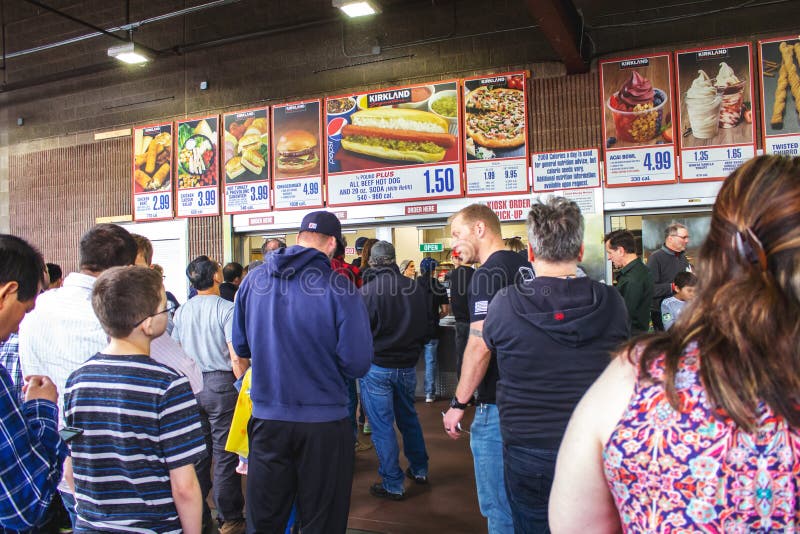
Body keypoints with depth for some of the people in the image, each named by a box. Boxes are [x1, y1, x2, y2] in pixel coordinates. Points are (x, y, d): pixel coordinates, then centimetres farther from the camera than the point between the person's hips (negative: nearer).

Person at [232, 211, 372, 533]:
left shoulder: (254, 280, -2)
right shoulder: (339, 287, -14)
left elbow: (241, 347, 8)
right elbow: (357, 364, -14)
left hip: (266, 419, 4)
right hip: (324, 424, -3)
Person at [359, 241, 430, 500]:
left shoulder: (367, 292, -18)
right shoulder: (417, 289, -3)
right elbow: (426, 326, 8)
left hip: (376, 367, -5)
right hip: (407, 366, 5)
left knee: (382, 425, 5)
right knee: (408, 417, 22)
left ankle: (393, 485, 12)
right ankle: (420, 469, 35)